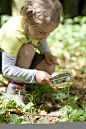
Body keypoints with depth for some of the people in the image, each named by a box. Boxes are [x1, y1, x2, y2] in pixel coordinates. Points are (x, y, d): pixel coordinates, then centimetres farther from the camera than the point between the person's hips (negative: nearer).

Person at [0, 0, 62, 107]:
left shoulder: (37, 26, -19)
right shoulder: (13, 35, -39)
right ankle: (15, 86, -20)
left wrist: (46, 52, -12)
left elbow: (42, 40, 8)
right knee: (28, 49, -36)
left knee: (49, 67, -16)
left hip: (25, 57, 7)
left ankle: (19, 80, 4)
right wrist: (34, 75, -43)